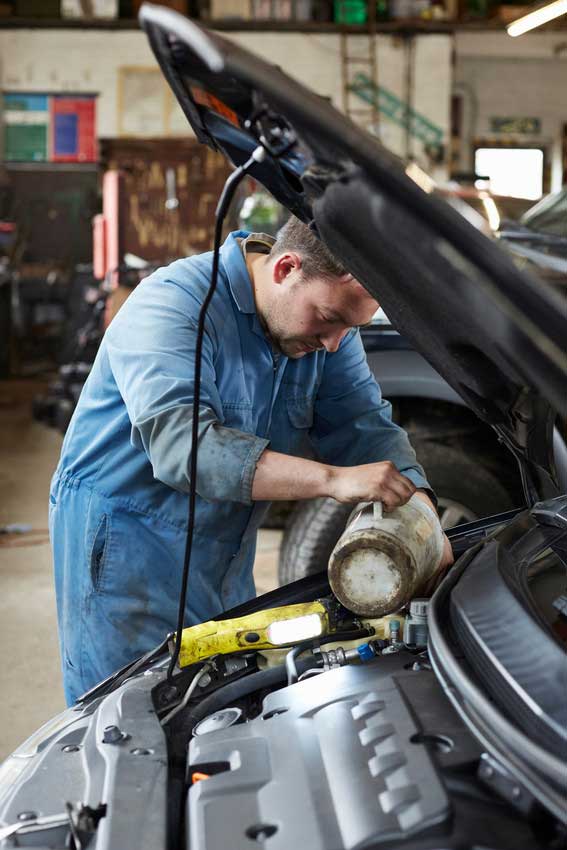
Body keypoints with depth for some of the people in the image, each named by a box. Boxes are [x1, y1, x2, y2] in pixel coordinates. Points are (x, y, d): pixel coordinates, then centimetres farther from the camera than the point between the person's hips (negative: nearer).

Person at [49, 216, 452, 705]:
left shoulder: (328, 316, -1)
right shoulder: (173, 304, -24)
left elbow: (365, 423, -3)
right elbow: (182, 443, -38)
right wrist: (334, 479, -45)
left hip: (227, 552, 7)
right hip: (124, 543, -6)